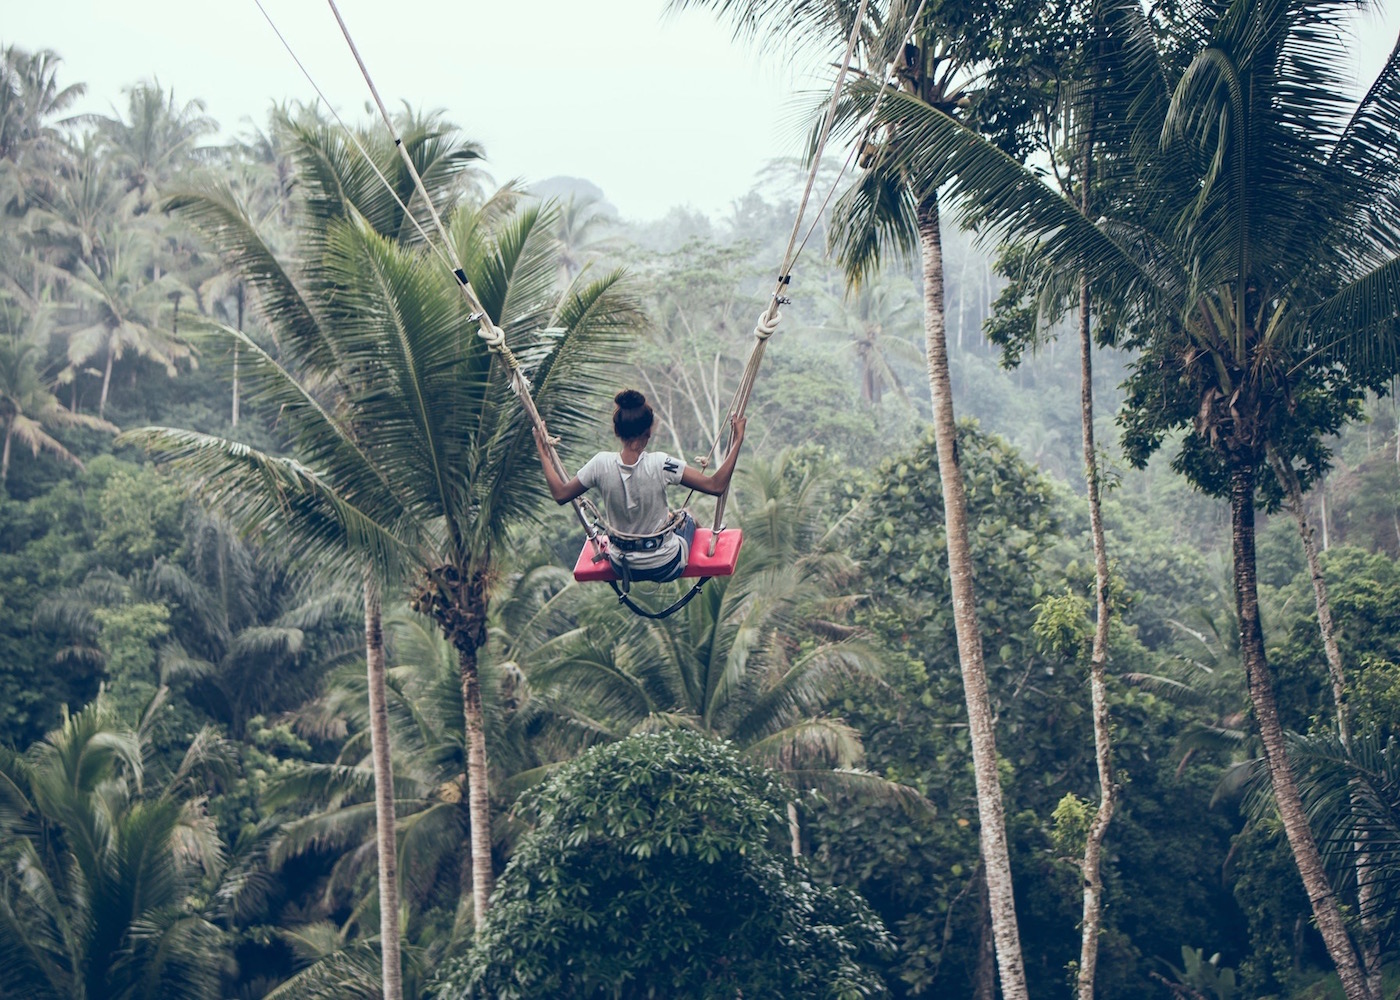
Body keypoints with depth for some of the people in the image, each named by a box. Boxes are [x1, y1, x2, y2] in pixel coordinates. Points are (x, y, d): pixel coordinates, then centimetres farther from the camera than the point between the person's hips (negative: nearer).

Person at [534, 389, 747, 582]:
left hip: (622, 567, 3)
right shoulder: (660, 464, -26)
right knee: (687, 517, 31)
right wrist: (737, 441, -17)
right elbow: (716, 486, -24)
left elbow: (560, 494, -5)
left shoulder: (601, 464, -19)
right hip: (666, 567, -2)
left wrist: (543, 452, 5)